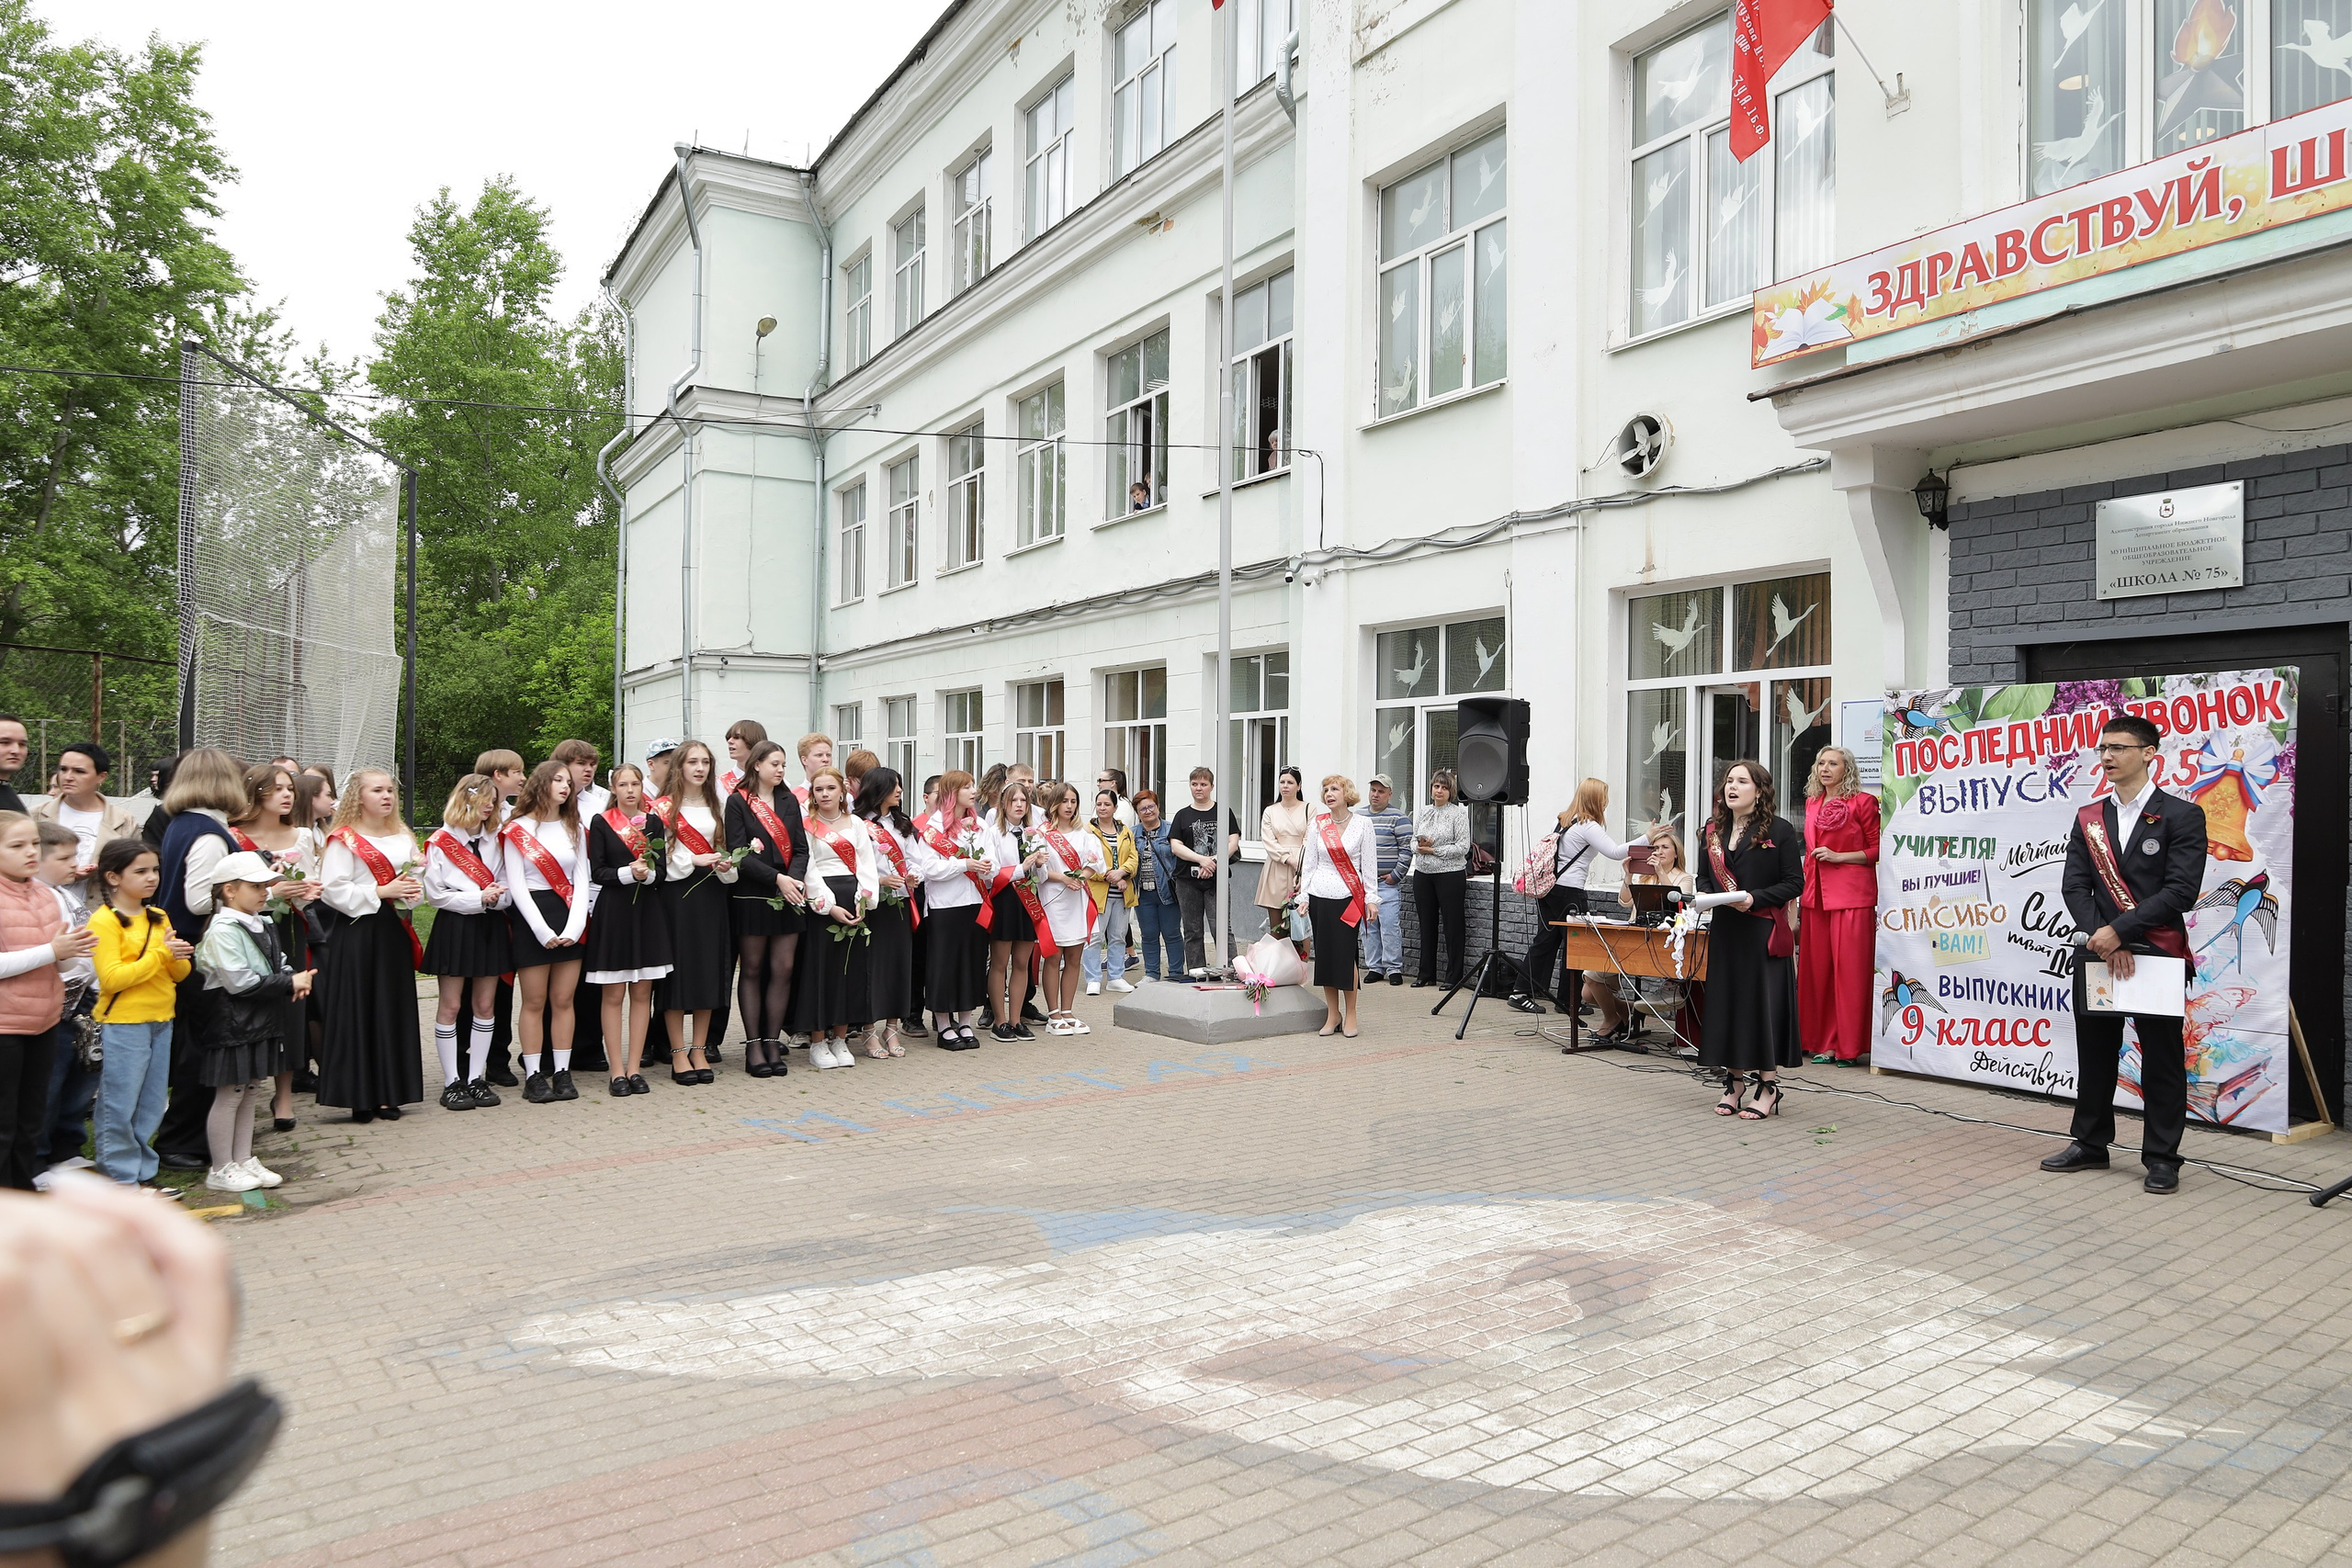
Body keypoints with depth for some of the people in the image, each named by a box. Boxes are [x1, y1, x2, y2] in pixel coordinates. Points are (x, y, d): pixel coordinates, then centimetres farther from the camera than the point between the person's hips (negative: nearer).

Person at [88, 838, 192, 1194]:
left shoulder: (159, 918, 13)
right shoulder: (105, 921, -9)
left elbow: (179, 974, 12)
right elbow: (111, 978, -18)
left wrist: (179, 957, -9)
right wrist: (159, 954, -20)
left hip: (160, 1022, 7)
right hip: (122, 1024, -7)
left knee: (150, 1107, 13)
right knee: (118, 1107, 0)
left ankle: (142, 1173, 22)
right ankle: (120, 1178, 9)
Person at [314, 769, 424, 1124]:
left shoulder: (403, 838, 14)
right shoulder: (344, 840, -5)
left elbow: (414, 882, 21)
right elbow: (334, 890, -14)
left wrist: (412, 892, -1)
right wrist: (381, 892, -15)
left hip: (394, 933, 6)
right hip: (358, 933, -6)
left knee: (394, 1011, 6)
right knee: (358, 1012, -2)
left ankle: (387, 1094, 14)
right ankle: (358, 1096, 5)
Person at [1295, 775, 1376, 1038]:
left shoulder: (1362, 825, 2)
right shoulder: (1318, 825, 8)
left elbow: (1369, 865, 2)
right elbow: (1308, 863, 10)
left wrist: (1370, 898, -4)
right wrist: (1304, 897, 5)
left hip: (1348, 898, -3)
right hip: (1319, 897, 3)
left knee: (1345, 954, -5)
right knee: (1324, 954, 5)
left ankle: (1350, 1013, 8)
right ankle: (1332, 1013, 15)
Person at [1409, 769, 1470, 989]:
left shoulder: (1458, 813, -6)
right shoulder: (1422, 813, 11)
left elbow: (1463, 847, -11)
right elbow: (1414, 841, 14)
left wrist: (1434, 850, -14)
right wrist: (1419, 846, -9)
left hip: (1450, 874, -5)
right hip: (1423, 874, 6)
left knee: (1452, 926, 0)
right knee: (1427, 925, 12)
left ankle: (1453, 976, 7)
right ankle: (1427, 973, 21)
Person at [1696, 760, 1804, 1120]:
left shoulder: (1779, 830, -4)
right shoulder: (1713, 830, 12)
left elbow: (1794, 883, -6)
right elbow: (1704, 875, 21)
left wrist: (1754, 899, -19)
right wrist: (1705, 894, -2)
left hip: (1763, 932, -5)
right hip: (1724, 932, 5)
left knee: (1763, 1002, -3)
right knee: (1725, 1001, 7)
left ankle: (1767, 1087, 6)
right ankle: (1733, 1082, 18)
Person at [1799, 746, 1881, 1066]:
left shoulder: (1863, 801, -3)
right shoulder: (1812, 803, 16)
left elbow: (1878, 849, -4)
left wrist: (1839, 856, -13)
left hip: (1852, 894, -6)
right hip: (1816, 895, 6)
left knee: (1850, 968, -5)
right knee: (1817, 968, 6)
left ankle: (1851, 1047, 1)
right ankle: (1825, 1043, 13)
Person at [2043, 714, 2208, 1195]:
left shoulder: (2182, 815, -3)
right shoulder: (2088, 818, 10)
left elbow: (2182, 891, -12)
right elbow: (2075, 887, 3)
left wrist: (2118, 930, -18)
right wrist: (2103, 939, -12)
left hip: (2157, 955, -4)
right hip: (2095, 955, 4)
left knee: (2162, 1060, 4)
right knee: (2094, 1055, 12)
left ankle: (2162, 1157, 14)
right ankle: (2091, 1144, 24)